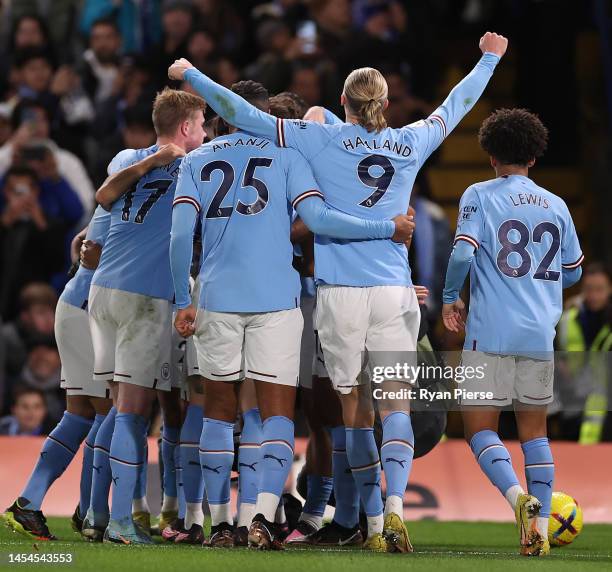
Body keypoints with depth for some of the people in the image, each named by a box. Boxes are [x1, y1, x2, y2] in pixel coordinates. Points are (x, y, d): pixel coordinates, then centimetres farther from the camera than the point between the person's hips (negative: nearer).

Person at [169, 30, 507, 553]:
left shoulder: (322, 140, 0)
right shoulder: (411, 143, 8)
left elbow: (243, 115, -1)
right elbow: (455, 106, 25)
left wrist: (191, 75, 10)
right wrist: (489, 59, 42)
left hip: (340, 293, -1)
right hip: (394, 293, 1)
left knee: (355, 409, 6)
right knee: (395, 402, 0)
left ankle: (374, 522, 6)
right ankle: (394, 504, -21)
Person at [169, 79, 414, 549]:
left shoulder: (197, 161, 12)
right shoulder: (285, 154, 5)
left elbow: (180, 235, 1)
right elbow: (318, 218, -9)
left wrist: (183, 301, 7)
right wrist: (388, 229, -2)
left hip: (217, 299, 2)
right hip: (276, 300, -2)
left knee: (219, 412, 11)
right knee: (278, 412, 0)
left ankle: (220, 522, 7)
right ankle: (264, 516, -17)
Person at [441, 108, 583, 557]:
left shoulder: (479, 196, -2)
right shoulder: (556, 206, 10)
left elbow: (462, 253, -14)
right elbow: (573, 271, 17)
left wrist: (450, 297, 3)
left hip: (490, 334, -4)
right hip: (540, 335, 4)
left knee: (480, 428, 1)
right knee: (534, 431, 13)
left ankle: (518, 496, -24)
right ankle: (540, 526, 4)